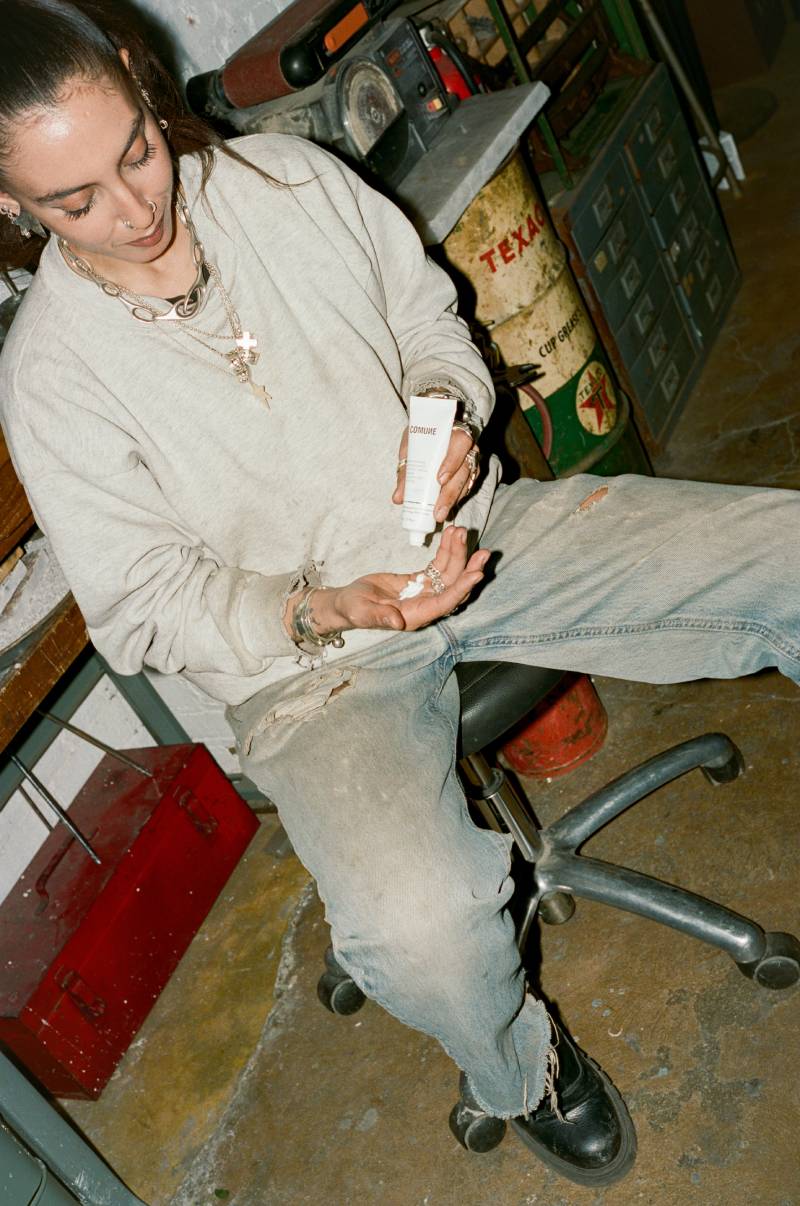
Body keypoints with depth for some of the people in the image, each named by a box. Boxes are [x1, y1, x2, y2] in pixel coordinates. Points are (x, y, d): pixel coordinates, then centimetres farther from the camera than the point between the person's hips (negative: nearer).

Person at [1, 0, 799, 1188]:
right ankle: (519, 1067, 8)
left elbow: (429, 313, 12)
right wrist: (327, 611, -22)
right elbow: (142, 606, -7)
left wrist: (448, 415, -10)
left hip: (472, 531, 5)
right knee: (416, 928, -31)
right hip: (304, 654, -4)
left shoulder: (284, 175, 0)